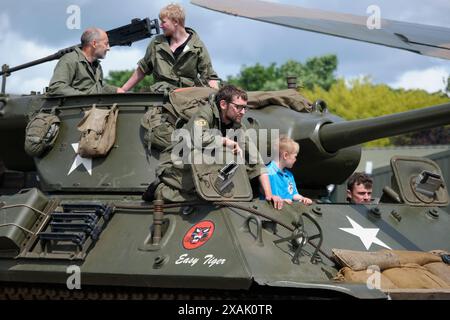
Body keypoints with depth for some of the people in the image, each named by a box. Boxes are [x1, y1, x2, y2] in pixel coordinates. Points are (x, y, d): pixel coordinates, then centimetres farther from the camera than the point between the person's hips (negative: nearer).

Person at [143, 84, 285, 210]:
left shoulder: (237, 127, 1)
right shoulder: (206, 113, -18)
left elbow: (256, 161, 0)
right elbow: (198, 139, -40)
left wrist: (268, 194, -10)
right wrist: (227, 141, -27)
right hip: (174, 168, -8)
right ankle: (160, 190, -5)